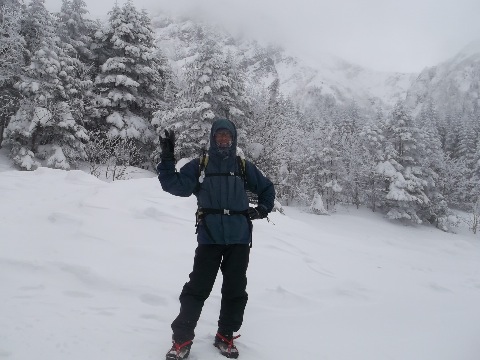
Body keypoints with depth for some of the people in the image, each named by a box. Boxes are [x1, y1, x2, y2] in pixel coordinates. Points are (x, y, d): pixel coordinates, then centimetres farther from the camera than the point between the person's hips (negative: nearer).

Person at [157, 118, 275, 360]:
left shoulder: (244, 167, 10)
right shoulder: (199, 165, 5)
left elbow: (267, 189, 23)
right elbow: (175, 186, -4)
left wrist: (262, 210, 9)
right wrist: (167, 158, -12)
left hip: (239, 239, 2)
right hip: (209, 238, -2)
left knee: (235, 290, 10)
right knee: (197, 288, -3)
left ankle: (225, 337, 26)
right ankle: (182, 339, 10)